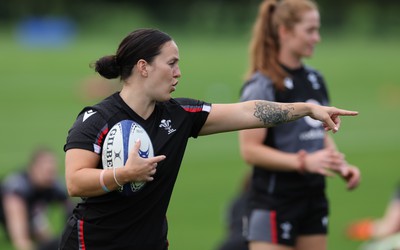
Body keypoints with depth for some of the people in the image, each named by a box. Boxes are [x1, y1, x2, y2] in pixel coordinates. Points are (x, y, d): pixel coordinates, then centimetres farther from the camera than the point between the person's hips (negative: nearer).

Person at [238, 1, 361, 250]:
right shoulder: (262, 86, -13)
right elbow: (250, 149, -18)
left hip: (314, 198, 8)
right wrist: (304, 162, -26)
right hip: (274, 203, -8)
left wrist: (342, 166, 4)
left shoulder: (315, 79, 10)